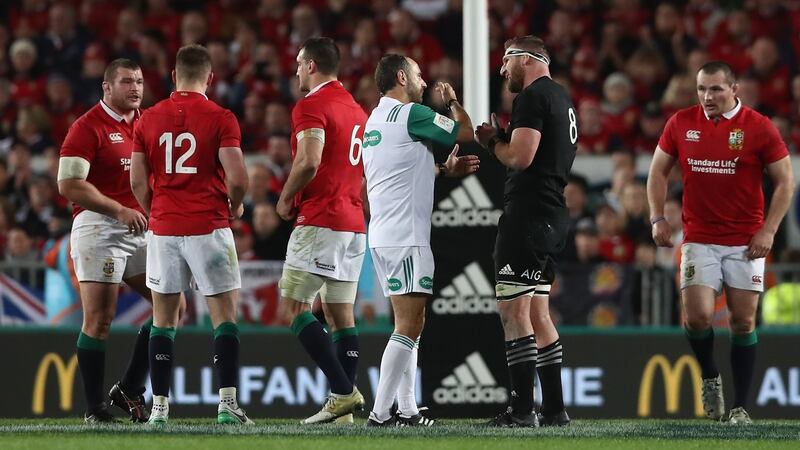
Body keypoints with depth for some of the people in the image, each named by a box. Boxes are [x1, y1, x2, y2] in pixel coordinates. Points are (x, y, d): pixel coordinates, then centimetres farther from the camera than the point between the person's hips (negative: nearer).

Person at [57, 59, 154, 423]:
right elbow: (69, 185, -15)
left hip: (141, 228, 7)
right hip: (99, 227, -7)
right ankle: (94, 407, 1)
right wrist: (120, 211, -19)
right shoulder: (88, 127, -9)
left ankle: (130, 390, 12)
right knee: (99, 319, -6)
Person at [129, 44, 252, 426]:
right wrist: (235, 206, 8)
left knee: (163, 319, 9)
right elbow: (237, 179, -13)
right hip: (208, 228, -3)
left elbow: (138, 182, 4)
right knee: (224, 316, 1)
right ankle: (227, 404, -8)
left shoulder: (149, 119, 4)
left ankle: (159, 407, 7)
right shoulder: (220, 119, -7)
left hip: (163, 229, 3)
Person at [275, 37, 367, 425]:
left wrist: (286, 199, -7)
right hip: (354, 224, 9)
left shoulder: (311, 107, -10)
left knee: (293, 309, -6)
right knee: (341, 313, 7)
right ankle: (344, 407, 1)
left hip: (319, 222, -9)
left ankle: (343, 392, -17)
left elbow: (309, 162, -22)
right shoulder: (356, 109, 18)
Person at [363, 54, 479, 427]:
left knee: (409, 323, 14)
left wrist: (445, 170, 20)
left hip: (383, 237, 10)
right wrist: (452, 100, 15)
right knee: (409, 325, -10)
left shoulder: (374, 120, 18)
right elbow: (466, 132, -3)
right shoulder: (411, 114, -11)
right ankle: (380, 413, -15)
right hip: (405, 238, -10)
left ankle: (406, 409, 12)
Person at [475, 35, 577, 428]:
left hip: (528, 215, -10)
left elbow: (520, 157, -20)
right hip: (553, 217, 10)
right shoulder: (561, 99, 20)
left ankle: (522, 409, -13)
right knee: (537, 313, 13)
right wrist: (500, 139, 13)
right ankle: (554, 409, 12)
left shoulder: (532, 98, -11)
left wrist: (494, 141, -1)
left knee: (513, 310, -9)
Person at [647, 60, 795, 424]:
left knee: (743, 321, -1)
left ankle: (740, 406, 8)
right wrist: (658, 217, 1)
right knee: (697, 316, -13)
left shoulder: (759, 128, -5)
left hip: (745, 243, -1)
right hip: (699, 240, 1)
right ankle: (710, 377, 15)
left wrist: (768, 230, -8)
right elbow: (658, 172, 13)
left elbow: (785, 181, 0)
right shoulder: (681, 124, 2)